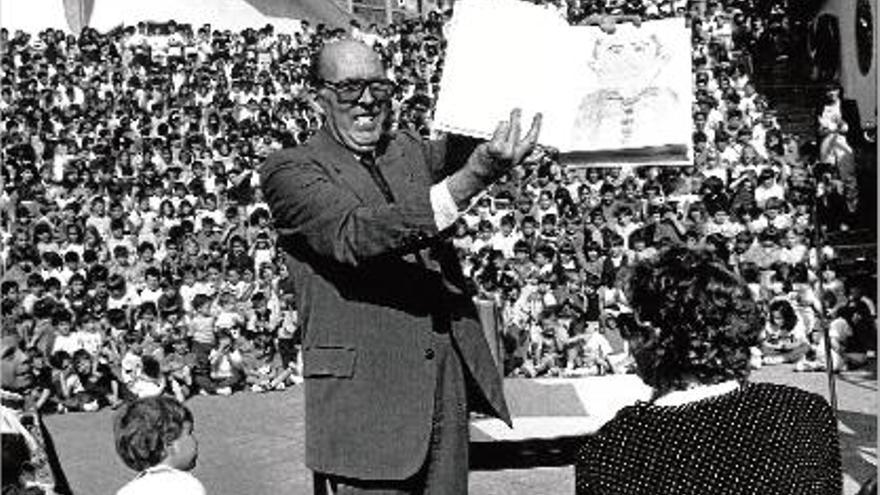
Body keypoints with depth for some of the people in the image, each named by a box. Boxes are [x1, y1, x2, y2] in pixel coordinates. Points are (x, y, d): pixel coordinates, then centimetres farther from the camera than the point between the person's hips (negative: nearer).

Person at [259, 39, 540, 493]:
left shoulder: (410, 152, 16)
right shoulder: (290, 171, -6)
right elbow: (352, 236, -23)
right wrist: (468, 182, -32)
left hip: (449, 377, 6)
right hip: (365, 398, -6)